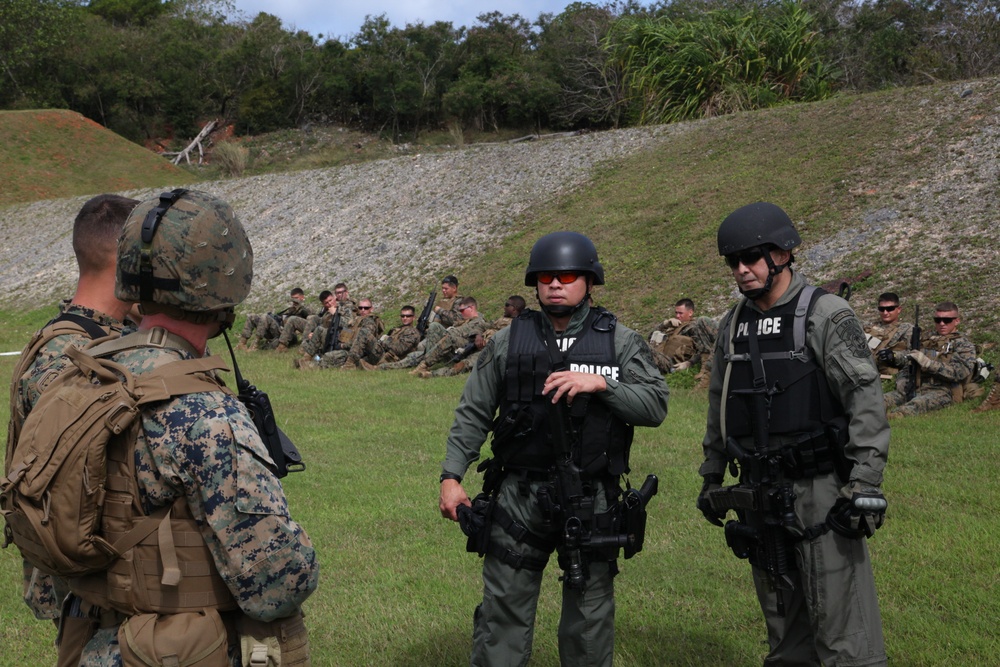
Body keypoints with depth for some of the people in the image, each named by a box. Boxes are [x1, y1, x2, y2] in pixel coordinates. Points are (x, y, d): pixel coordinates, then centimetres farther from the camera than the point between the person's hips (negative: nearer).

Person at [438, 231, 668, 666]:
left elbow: (656, 406, -7)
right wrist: (451, 476, -2)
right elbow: (473, 414, 4)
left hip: (592, 501, 0)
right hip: (519, 498, 1)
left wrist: (600, 384, -20)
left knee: (590, 620, 13)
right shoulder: (508, 341, 2)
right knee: (503, 612, 7)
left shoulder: (620, 343, 0)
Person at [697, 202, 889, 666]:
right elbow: (719, 406, 18)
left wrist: (866, 484, -18)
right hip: (759, 495, 6)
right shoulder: (732, 325, 10)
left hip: (820, 489, -6)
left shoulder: (826, 315, -8)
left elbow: (866, 398, -13)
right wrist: (711, 477, 19)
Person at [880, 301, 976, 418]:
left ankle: (896, 415, -66)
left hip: (943, 392, -6)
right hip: (914, 390, 7)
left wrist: (927, 362, -16)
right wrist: (893, 357, -3)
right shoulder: (925, 339, 25)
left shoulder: (963, 345, 7)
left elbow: (959, 372, -9)